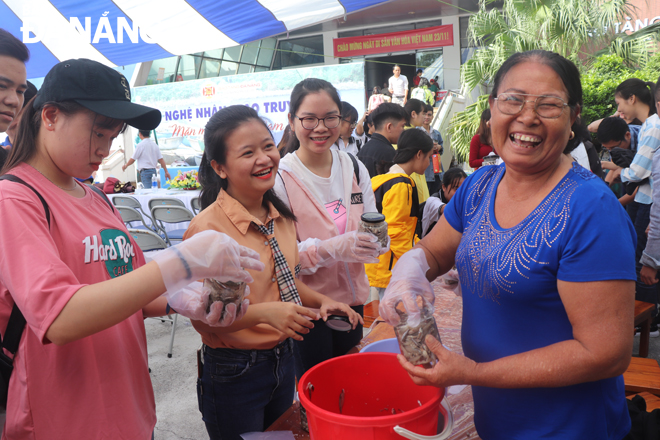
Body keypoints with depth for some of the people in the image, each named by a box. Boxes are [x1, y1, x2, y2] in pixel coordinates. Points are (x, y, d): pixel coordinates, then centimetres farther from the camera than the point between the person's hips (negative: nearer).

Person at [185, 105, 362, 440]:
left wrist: (321, 300, 0)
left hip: (283, 359, 7)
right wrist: (265, 312, -31)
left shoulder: (281, 216, 0)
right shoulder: (206, 229, -22)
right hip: (234, 373, -6)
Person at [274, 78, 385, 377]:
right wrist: (331, 248, -31)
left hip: (351, 298, 5)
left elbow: (372, 227, 9)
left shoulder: (354, 169, 1)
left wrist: (375, 241, -13)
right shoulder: (280, 178, -15)